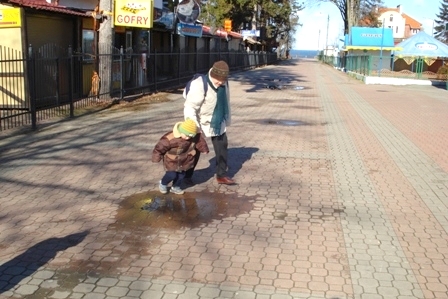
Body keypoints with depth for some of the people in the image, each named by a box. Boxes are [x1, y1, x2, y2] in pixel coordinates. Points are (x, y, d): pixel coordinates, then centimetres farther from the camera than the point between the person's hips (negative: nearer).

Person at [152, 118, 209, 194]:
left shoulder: (193, 136, -19)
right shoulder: (170, 139, -35)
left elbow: (200, 140, 2)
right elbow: (160, 147, -26)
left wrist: (204, 149, 15)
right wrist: (157, 158, -18)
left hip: (184, 161, 5)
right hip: (171, 161, -5)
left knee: (181, 175, 11)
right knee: (172, 175, -8)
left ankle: (175, 187, 36)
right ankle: (162, 183, 24)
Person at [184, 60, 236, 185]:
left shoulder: (224, 83, -5)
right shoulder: (200, 85, -29)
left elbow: (226, 102, 9)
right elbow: (190, 107, -29)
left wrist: (227, 121, 14)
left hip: (217, 122, 6)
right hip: (201, 122, -6)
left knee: (222, 146, 8)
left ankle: (221, 175, 21)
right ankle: (187, 175, 22)